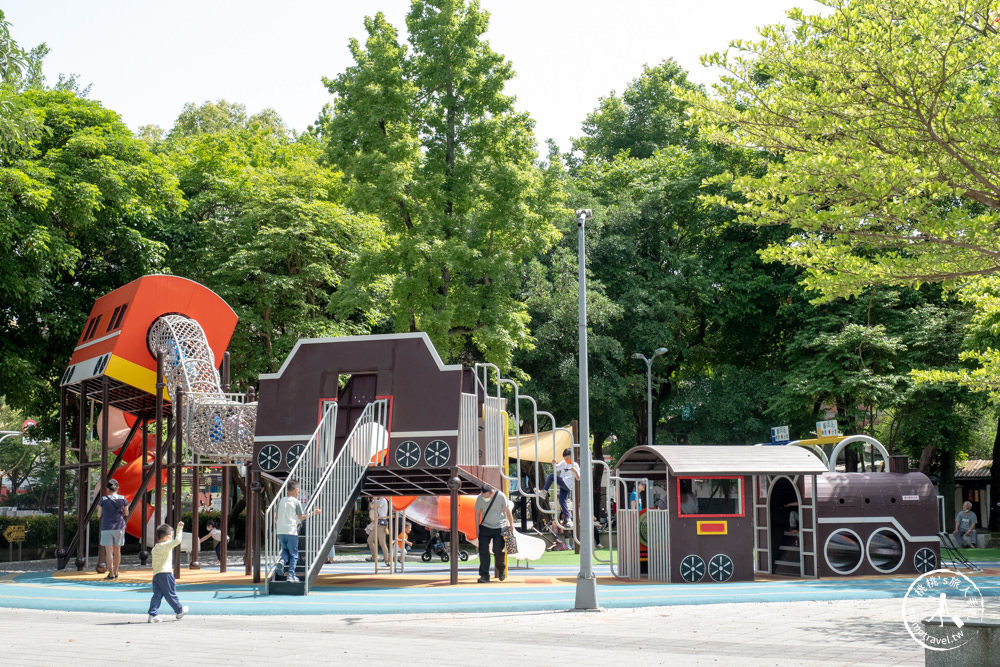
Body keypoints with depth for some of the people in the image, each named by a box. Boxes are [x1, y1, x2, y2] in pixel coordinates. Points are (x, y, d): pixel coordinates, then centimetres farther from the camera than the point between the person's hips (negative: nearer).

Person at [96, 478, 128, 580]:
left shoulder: (103, 500, -7)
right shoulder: (123, 499, -2)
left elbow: (99, 515, -1)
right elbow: (126, 513, 9)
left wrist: (99, 509, 18)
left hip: (106, 528, -2)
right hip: (119, 527, 2)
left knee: (109, 551, -1)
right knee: (117, 551, 14)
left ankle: (111, 574, -5)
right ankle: (115, 572, 23)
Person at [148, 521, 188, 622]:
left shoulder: (154, 548, 16)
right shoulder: (166, 545, -7)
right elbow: (177, 540, -20)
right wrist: (179, 528, -15)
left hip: (155, 574, 6)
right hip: (166, 573, -6)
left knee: (157, 595, 4)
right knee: (171, 594, 6)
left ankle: (152, 615, -6)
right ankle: (179, 612, 22)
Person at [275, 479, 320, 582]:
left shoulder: (281, 501, 9)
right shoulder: (296, 502, -5)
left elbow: (277, 517, 12)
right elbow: (301, 517, -1)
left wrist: (275, 530, 25)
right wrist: (314, 512, 8)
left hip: (280, 531, 4)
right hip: (291, 531, -4)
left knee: (285, 550, 21)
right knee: (294, 554, 6)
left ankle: (281, 561, -10)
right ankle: (291, 576, -1)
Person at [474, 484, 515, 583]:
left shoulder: (501, 496, -12)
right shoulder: (480, 498, -6)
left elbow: (508, 511, -4)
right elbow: (477, 513, 6)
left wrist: (511, 526, -5)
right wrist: (477, 529, 5)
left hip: (498, 528, -2)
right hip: (485, 528, 2)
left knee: (498, 550, -10)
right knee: (483, 550, -7)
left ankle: (501, 569, 19)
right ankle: (484, 575, -2)